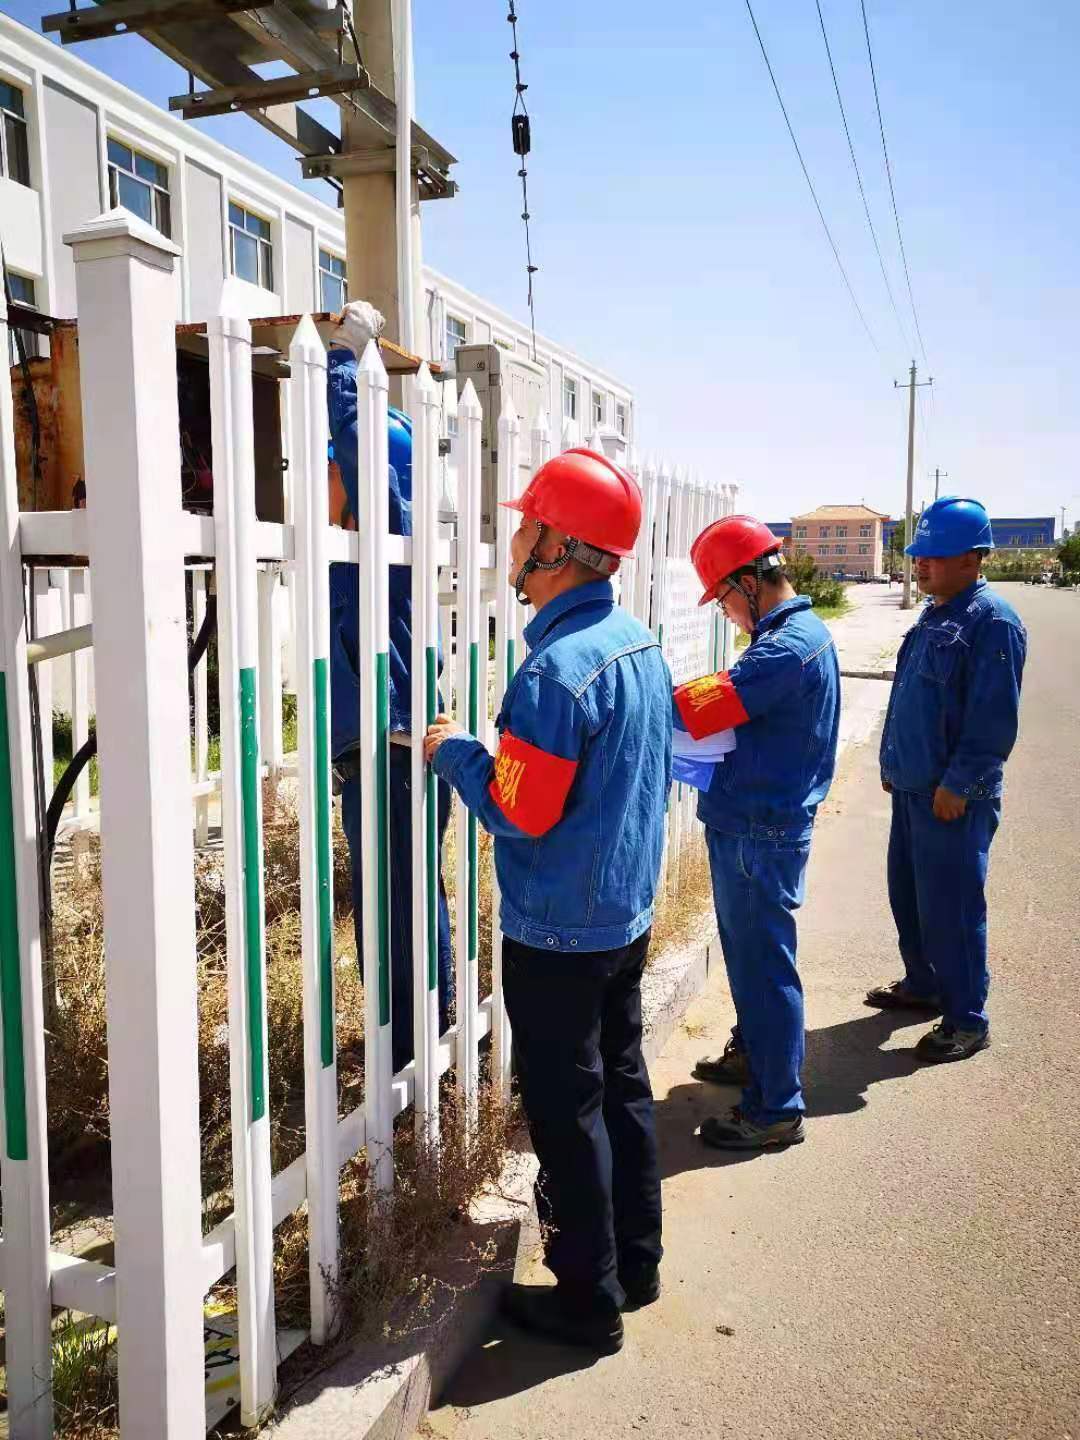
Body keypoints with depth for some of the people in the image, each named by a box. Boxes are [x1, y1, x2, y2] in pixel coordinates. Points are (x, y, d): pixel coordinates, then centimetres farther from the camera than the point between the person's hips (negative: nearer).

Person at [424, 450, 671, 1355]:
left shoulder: (556, 669, -25)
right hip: (629, 916, 9)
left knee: (567, 1113, 6)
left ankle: (588, 1301, 22)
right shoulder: (641, 643, 3)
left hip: (557, 937, -9)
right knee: (622, 1086, 20)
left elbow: (518, 814, -21)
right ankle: (636, 1262, 36)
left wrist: (454, 752, -6)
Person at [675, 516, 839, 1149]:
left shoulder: (787, 647, -23)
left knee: (764, 963, 1)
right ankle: (752, 1053, 42)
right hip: (757, 822, 10)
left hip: (758, 834, -10)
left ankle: (777, 1109, 14)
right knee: (749, 951, 23)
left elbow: (693, 707, -27)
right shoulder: (802, 631, 11)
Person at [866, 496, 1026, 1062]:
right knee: (906, 892, 18)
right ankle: (922, 984, 36)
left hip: (953, 796, -9)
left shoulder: (993, 621, -16)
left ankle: (967, 1020, 12)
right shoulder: (934, 614, 13)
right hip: (912, 786, 9)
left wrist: (958, 783, -19)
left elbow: (995, 718, -19)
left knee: (950, 907, -2)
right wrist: (895, 763, 18)